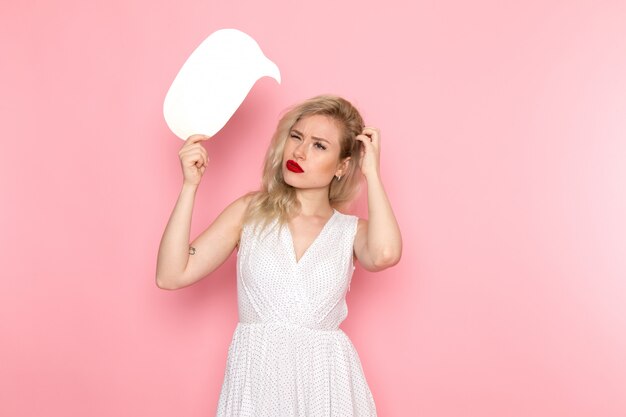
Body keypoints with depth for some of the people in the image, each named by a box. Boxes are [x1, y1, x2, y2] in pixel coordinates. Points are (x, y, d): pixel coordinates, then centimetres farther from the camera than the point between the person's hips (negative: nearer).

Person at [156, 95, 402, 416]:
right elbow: (171, 276, -7)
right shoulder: (250, 211, 1)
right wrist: (190, 185, -12)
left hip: (326, 378, 0)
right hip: (255, 376, 0)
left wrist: (372, 172, -12)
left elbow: (385, 254, -25)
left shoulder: (351, 230, 1)